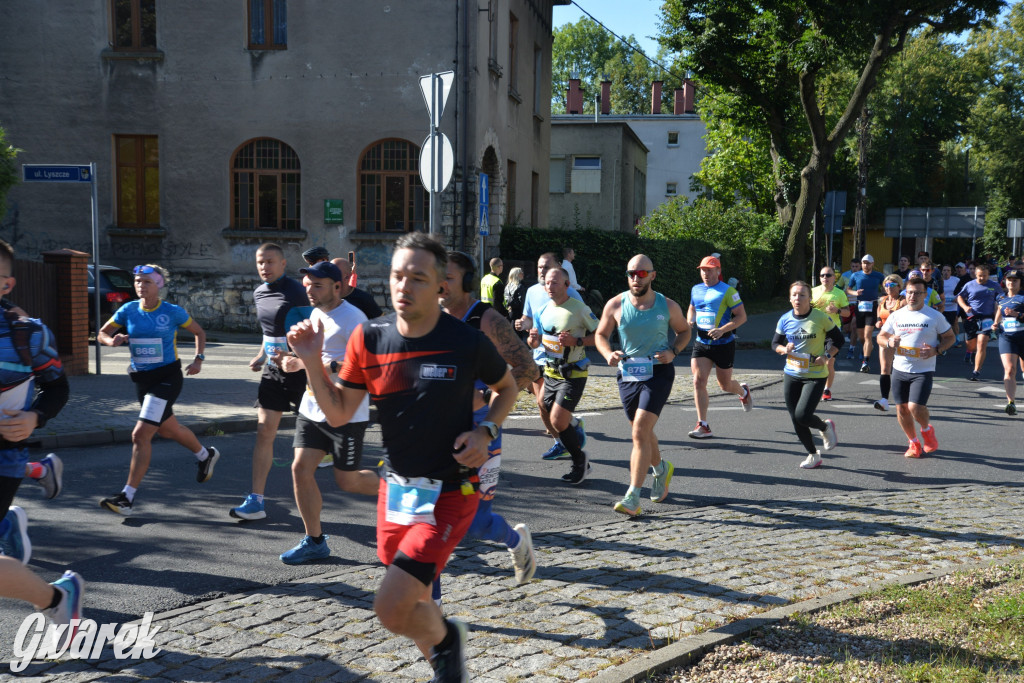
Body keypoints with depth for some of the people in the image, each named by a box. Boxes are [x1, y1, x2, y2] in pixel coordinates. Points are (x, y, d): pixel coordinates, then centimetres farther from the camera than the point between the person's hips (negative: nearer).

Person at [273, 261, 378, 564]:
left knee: (346, 481, 2)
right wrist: (296, 362, 7)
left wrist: (330, 366, -32)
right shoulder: (315, 315, 11)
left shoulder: (352, 319, -16)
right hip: (312, 409, 8)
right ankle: (314, 541, 13)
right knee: (300, 470, 1)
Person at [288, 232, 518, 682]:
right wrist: (312, 363, -13)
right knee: (412, 603, 18)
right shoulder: (369, 338, -4)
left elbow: (507, 386, 7)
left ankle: (445, 637, 18)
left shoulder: (468, 343, -14)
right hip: (395, 488, 5)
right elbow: (339, 413, 1)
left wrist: (486, 431, -10)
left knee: (392, 609, -15)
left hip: (449, 493, -5)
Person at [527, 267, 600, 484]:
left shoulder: (580, 309, -12)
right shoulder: (543, 311, 8)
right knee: (555, 422, 9)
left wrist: (576, 341, -21)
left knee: (558, 421, -14)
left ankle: (580, 461, 5)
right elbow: (534, 344, 16)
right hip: (550, 373, 7)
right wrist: (533, 338, -8)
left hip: (573, 374, -7)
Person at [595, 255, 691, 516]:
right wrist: (609, 354, -12)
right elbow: (601, 335, 8)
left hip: (658, 372, -3)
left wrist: (673, 351, -6)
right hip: (627, 373, 3)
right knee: (641, 432, 17)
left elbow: (684, 331, 13)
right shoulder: (615, 305, -2)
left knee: (640, 432, -16)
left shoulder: (668, 306, -3)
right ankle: (660, 469, 49)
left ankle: (633, 498, -16)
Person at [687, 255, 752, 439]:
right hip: (701, 343, 4)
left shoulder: (727, 291, -9)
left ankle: (743, 391, 47)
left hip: (723, 343, -4)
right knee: (698, 381, -11)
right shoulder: (696, 290, 8)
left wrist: (722, 329, -25)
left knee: (725, 385, 10)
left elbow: (742, 316, -11)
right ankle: (703, 426, -8)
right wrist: (690, 320, 3)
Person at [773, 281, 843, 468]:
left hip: (815, 375, -4)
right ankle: (813, 455, 26)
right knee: (796, 420, 6)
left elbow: (838, 339, 2)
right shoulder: (785, 319, 1)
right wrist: (784, 349, -10)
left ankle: (826, 427, 18)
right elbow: (775, 343, 12)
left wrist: (827, 356, -12)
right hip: (791, 375, 4)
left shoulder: (821, 317, -9)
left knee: (802, 415, -16)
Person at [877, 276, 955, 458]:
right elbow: (880, 337, 13)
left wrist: (936, 350, -13)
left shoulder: (934, 316, -2)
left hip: (923, 371, -4)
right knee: (901, 409, 6)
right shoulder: (896, 315, 7)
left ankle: (927, 429, 17)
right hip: (900, 369, 4)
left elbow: (950, 337, 6)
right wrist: (889, 342, -11)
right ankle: (914, 443, 25)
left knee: (915, 407, -16)